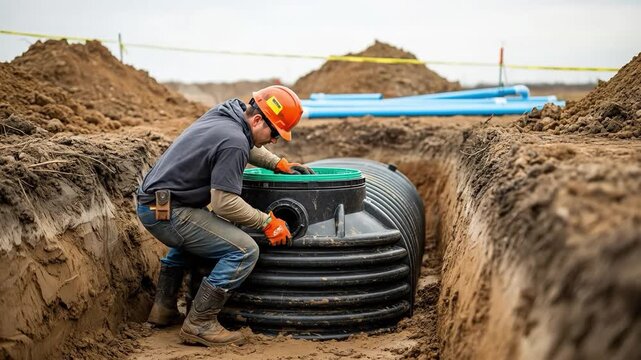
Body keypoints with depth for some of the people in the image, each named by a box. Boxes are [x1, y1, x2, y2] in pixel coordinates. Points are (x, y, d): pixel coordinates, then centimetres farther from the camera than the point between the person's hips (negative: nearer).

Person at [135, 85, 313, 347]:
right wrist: (267, 222, -11)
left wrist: (279, 164, 18)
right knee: (244, 251, -15)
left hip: (150, 202, 11)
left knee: (190, 234, 39)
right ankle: (199, 325, -6)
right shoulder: (233, 142, -19)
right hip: (167, 214, -10)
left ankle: (164, 308, 36)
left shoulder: (224, 113, 9)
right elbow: (225, 203, -21)